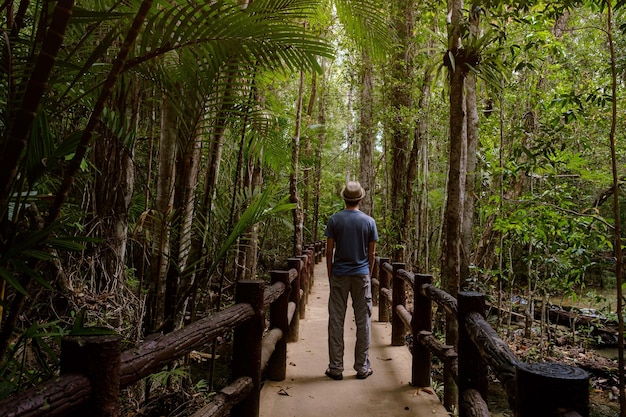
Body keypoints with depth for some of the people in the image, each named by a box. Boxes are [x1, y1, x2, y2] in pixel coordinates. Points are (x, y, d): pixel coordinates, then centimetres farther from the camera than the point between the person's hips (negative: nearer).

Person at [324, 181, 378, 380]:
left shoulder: (334, 220, -4)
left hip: (339, 274, 0)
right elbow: (371, 254, 2)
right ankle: (362, 367, 15)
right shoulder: (369, 221, -1)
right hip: (361, 275, 1)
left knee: (336, 321, 6)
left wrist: (330, 274, 9)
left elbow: (329, 251, -2)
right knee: (363, 321, 8)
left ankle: (336, 367, 11)